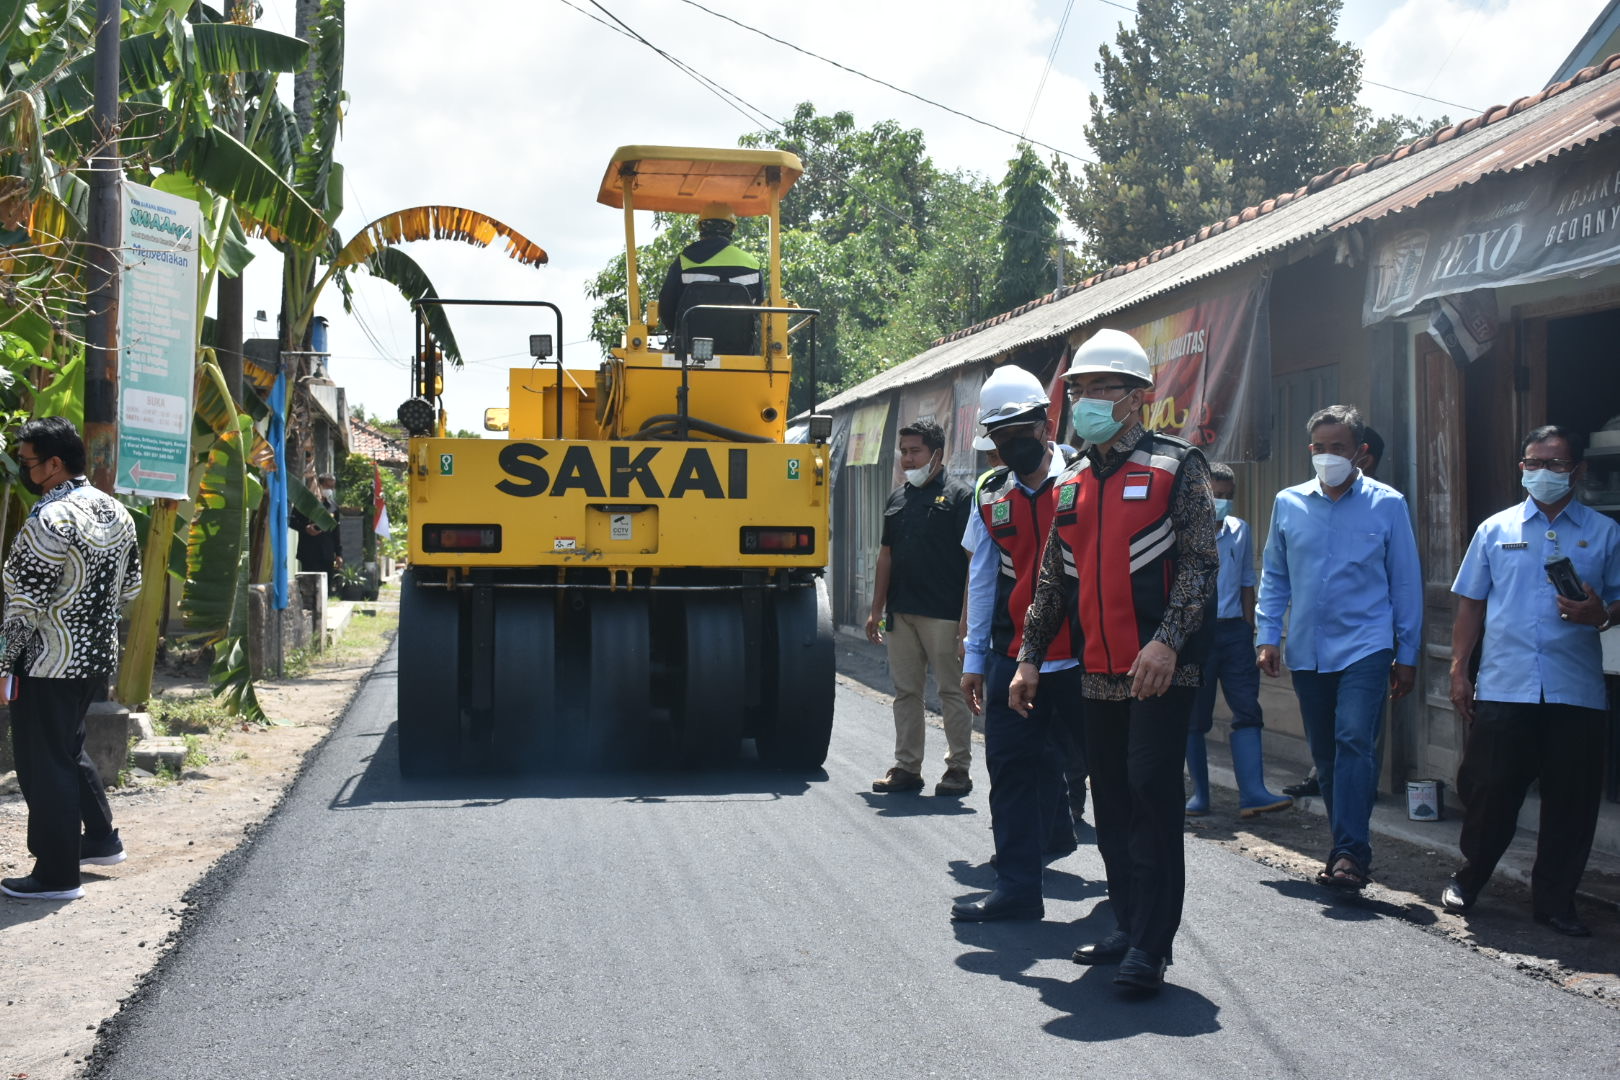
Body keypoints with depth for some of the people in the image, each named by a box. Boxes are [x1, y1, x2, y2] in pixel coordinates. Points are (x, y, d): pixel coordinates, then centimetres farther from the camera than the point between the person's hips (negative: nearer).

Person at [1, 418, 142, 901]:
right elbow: (130, 585, 14)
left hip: (50, 664, -9)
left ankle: (57, 875, 8)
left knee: (43, 765, 2)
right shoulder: (115, 511, 5)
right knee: (69, 750, 25)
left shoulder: (50, 521, -21)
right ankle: (101, 839, 34)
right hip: (99, 656, 9)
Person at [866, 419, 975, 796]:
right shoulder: (897, 497, 15)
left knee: (952, 691, 1)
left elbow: (974, 558, -8)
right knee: (905, 691, 10)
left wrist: (968, 615, -14)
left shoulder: (958, 496, -4)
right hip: (901, 611, 6)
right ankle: (907, 767, 18)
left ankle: (958, 768, 9)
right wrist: (876, 610, 15)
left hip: (943, 613, -6)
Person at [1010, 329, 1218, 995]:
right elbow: (1052, 582, 20)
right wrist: (1030, 658, 16)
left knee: (1152, 793, -8)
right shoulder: (1071, 488, 15)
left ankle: (1150, 948, -2)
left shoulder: (1175, 467, -3)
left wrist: (1167, 641, -22)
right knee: (1111, 803, 10)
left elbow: (1200, 563, -11)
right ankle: (1129, 928, 22)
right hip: (1098, 674, 7)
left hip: (1161, 669, -6)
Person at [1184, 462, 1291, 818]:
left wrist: (1248, 629, 11)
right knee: (1194, 717, 3)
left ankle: (1252, 793, -7)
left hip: (1233, 630, 4)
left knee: (1247, 709, -4)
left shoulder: (1240, 530, 11)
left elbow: (1246, 582, 17)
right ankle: (1200, 794, 12)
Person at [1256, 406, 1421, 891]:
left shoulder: (1387, 504, -1)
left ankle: (1350, 852, -17)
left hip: (1365, 646, -4)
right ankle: (1346, 848, 21)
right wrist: (1267, 636, 5)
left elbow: (1405, 582, 3)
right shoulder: (1288, 503, 6)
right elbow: (1274, 575, 14)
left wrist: (1407, 655, 3)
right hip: (1307, 650, 4)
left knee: (1354, 742, -18)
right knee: (1324, 754, 9)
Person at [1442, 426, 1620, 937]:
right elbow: (1471, 604, 11)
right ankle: (1468, 879, 25)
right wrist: (1458, 669, 5)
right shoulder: (1495, 530, 10)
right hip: (1503, 688, 0)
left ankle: (1554, 899, 18)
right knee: (1489, 791, 3)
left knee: (1571, 801, 4)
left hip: (1576, 693, 0)